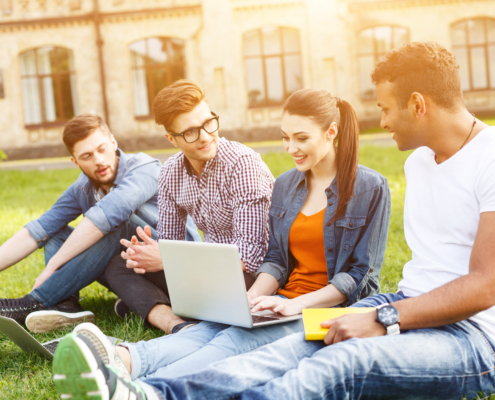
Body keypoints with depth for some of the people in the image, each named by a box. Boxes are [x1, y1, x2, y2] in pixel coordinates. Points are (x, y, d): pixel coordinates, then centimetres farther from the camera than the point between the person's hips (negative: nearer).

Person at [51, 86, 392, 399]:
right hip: (286, 303, 5)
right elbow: (276, 260, 14)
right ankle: (123, 361, -57)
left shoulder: (370, 188, -3)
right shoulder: (285, 185, 16)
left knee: (239, 340, -35)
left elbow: (359, 274, -7)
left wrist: (297, 304, -19)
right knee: (207, 330, -29)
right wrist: (250, 298, -8)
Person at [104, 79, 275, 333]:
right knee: (117, 265, -5)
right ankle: (178, 326, -29)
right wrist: (147, 253, -16)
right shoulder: (171, 173, 3)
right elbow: (169, 238, 11)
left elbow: (250, 253, -23)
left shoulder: (243, 164, -18)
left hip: (252, 275, -7)